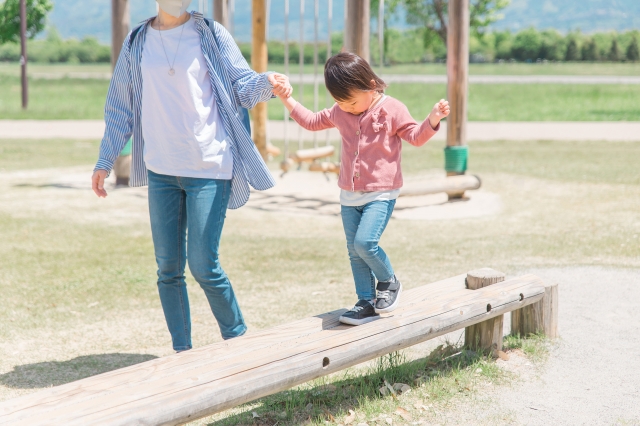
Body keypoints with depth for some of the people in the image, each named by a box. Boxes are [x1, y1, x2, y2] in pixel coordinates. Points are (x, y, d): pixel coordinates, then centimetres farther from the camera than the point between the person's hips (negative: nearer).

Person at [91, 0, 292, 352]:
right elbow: (121, 107, 15)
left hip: (210, 169, -4)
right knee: (168, 268, 6)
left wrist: (269, 82, -25)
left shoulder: (211, 35, 1)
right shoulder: (137, 43, 9)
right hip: (161, 171, 4)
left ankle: (238, 339, 14)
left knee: (203, 265, -7)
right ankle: (182, 352, 17)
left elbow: (243, 85, -2)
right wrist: (104, 161, 10)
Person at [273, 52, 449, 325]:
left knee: (365, 242, -22)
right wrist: (287, 100, 12)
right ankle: (367, 303, 17)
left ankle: (388, 281, 5)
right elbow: (311, 121, 19)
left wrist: (433, 120, -25)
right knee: (354, 251, 7)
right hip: (349, 195, 6)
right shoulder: (339, 113, 6)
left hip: (381, 193, -6)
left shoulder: (392, 110, -9)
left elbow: (416, 137, -7)